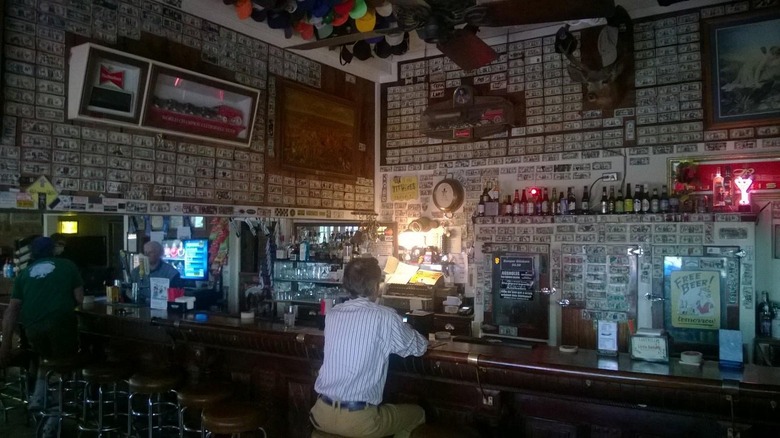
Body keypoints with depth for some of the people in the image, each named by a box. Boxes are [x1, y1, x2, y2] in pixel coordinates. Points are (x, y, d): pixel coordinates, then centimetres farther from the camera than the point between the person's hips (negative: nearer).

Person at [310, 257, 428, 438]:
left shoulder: (332, 314, 4)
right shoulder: (385, 317, -11)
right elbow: (419, 348, 5)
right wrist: (402, 328, 25)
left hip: (322, 414, 5)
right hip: (359, 420, -5)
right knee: (417, 414, 21)